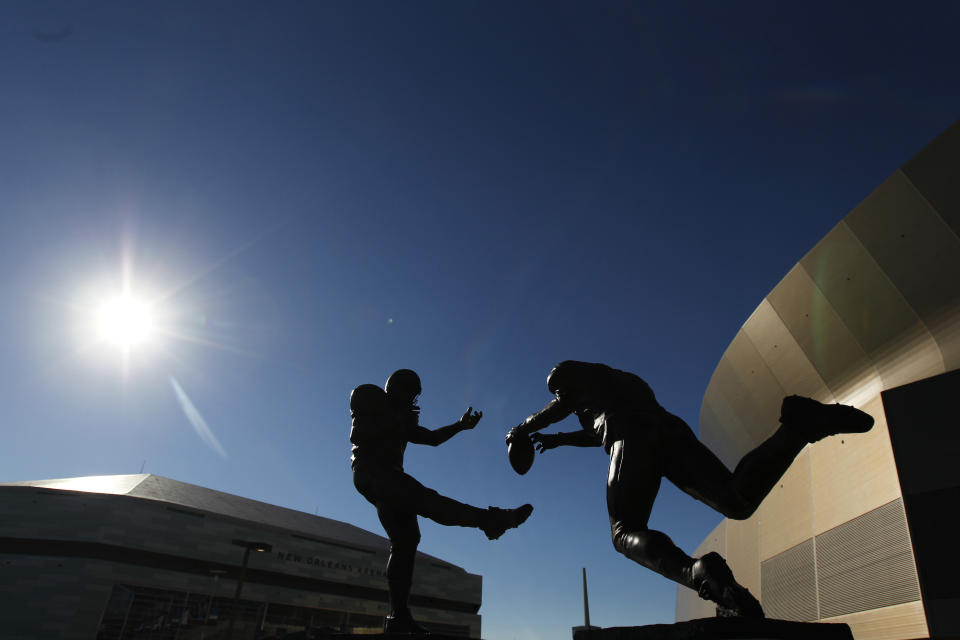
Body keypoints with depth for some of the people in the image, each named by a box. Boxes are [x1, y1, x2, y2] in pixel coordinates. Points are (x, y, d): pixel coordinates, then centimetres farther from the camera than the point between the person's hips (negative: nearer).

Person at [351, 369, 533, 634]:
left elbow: (431, 438, 27)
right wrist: (396, 422, -10)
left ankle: (398, 617, -9)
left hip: (386, 477, 9)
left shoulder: (399, 417, 31)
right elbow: (356, 435, -8)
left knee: (405, 538, -5)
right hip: (371, 470, -9)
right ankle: (488, 519, -43)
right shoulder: (370, 401, 8)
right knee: (422, 497, -26)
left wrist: (460, 425, 15)